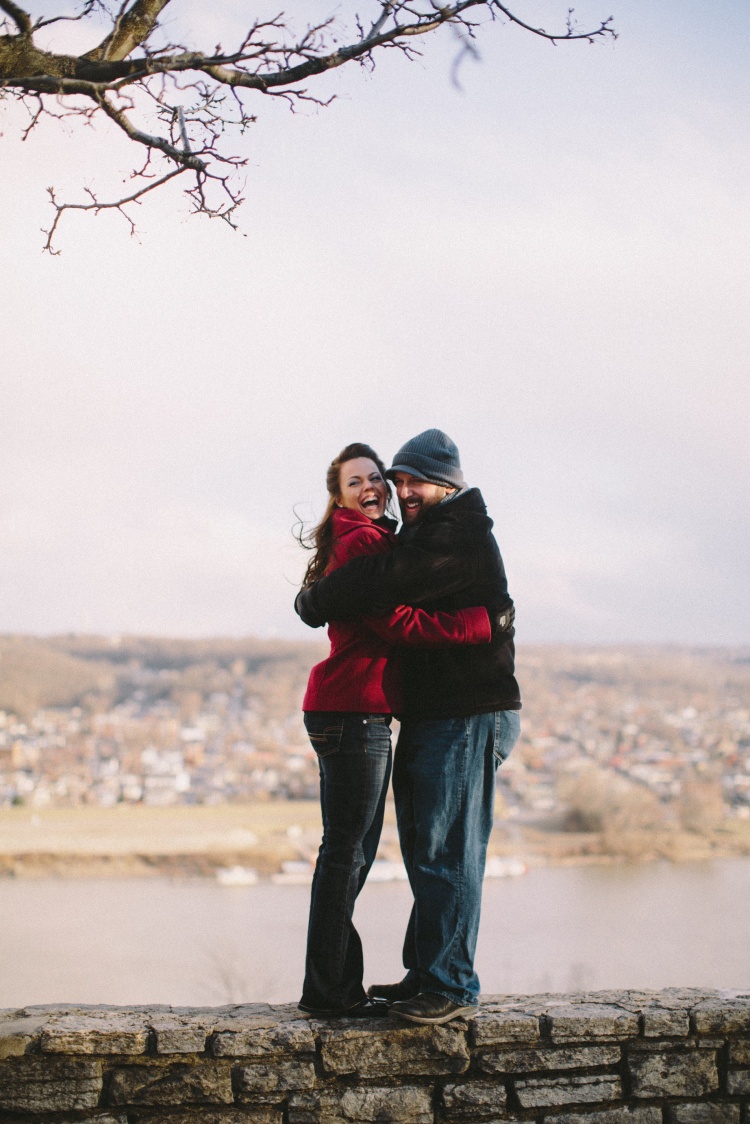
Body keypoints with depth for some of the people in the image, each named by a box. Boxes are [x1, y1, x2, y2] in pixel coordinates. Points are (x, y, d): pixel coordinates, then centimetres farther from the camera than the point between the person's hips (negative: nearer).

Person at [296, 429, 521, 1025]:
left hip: (469, 720, -11)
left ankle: (451, 986, -6)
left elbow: (383, 583, -23)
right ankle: (425, 974, 23)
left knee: (447, 854, -10)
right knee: (425, 851, 15)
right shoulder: (426, 535, 20)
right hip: (428, 719, 11)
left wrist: (314, 601, -7)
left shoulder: (458, 536, -14)